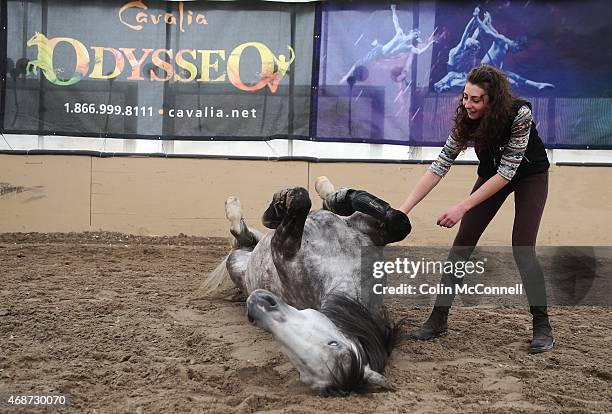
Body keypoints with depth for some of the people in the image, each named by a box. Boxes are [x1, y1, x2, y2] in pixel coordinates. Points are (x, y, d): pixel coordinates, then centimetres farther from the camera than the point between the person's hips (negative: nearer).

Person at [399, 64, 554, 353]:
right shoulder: (466, 120, -22)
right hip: (491, 174, 4)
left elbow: (507, 172, -33)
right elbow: (439, 167, -21)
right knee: (462, 243, -6)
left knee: (522, 249, -15)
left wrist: (462, 208, -37)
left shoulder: (520, 115, -34)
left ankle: (542, 327, -1)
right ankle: (438, 320, 0)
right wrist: (403, 210, -27)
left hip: (530, 175, -4)